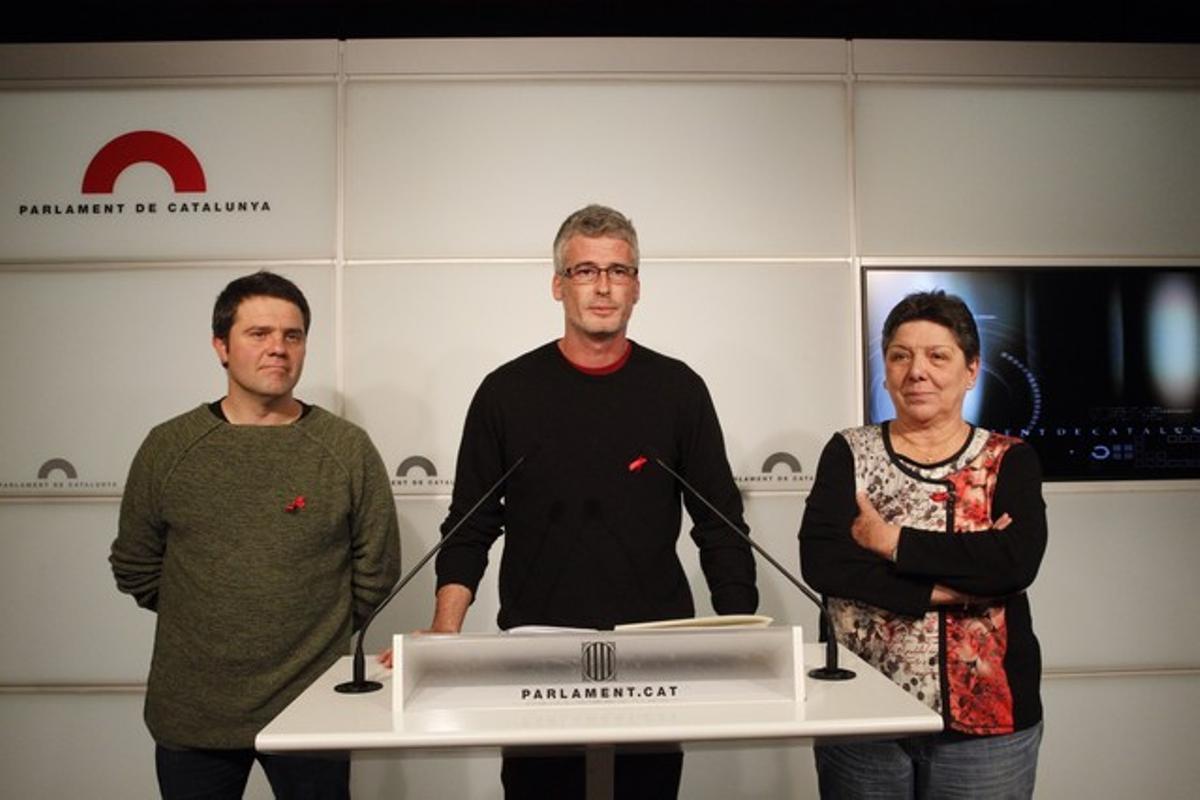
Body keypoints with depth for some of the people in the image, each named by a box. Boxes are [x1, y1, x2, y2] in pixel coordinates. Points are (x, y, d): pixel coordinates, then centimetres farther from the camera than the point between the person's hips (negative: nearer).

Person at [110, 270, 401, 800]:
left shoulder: (349, 449, -5)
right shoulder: (168, 447, -1)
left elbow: (376, 571, 0)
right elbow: (134, 569, 8)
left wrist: (316, 632, 3)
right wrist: (207, 627, 8)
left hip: (312, 710, -1)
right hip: (189, 716, 1)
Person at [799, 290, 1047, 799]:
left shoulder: (1009, 460, 1)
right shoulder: (849, 453, 1)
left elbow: (1018, 561, -17)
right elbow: (819, 561, -13)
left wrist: (891, 541, -16)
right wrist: (945, 588, -17)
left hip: (987, 720, 0)